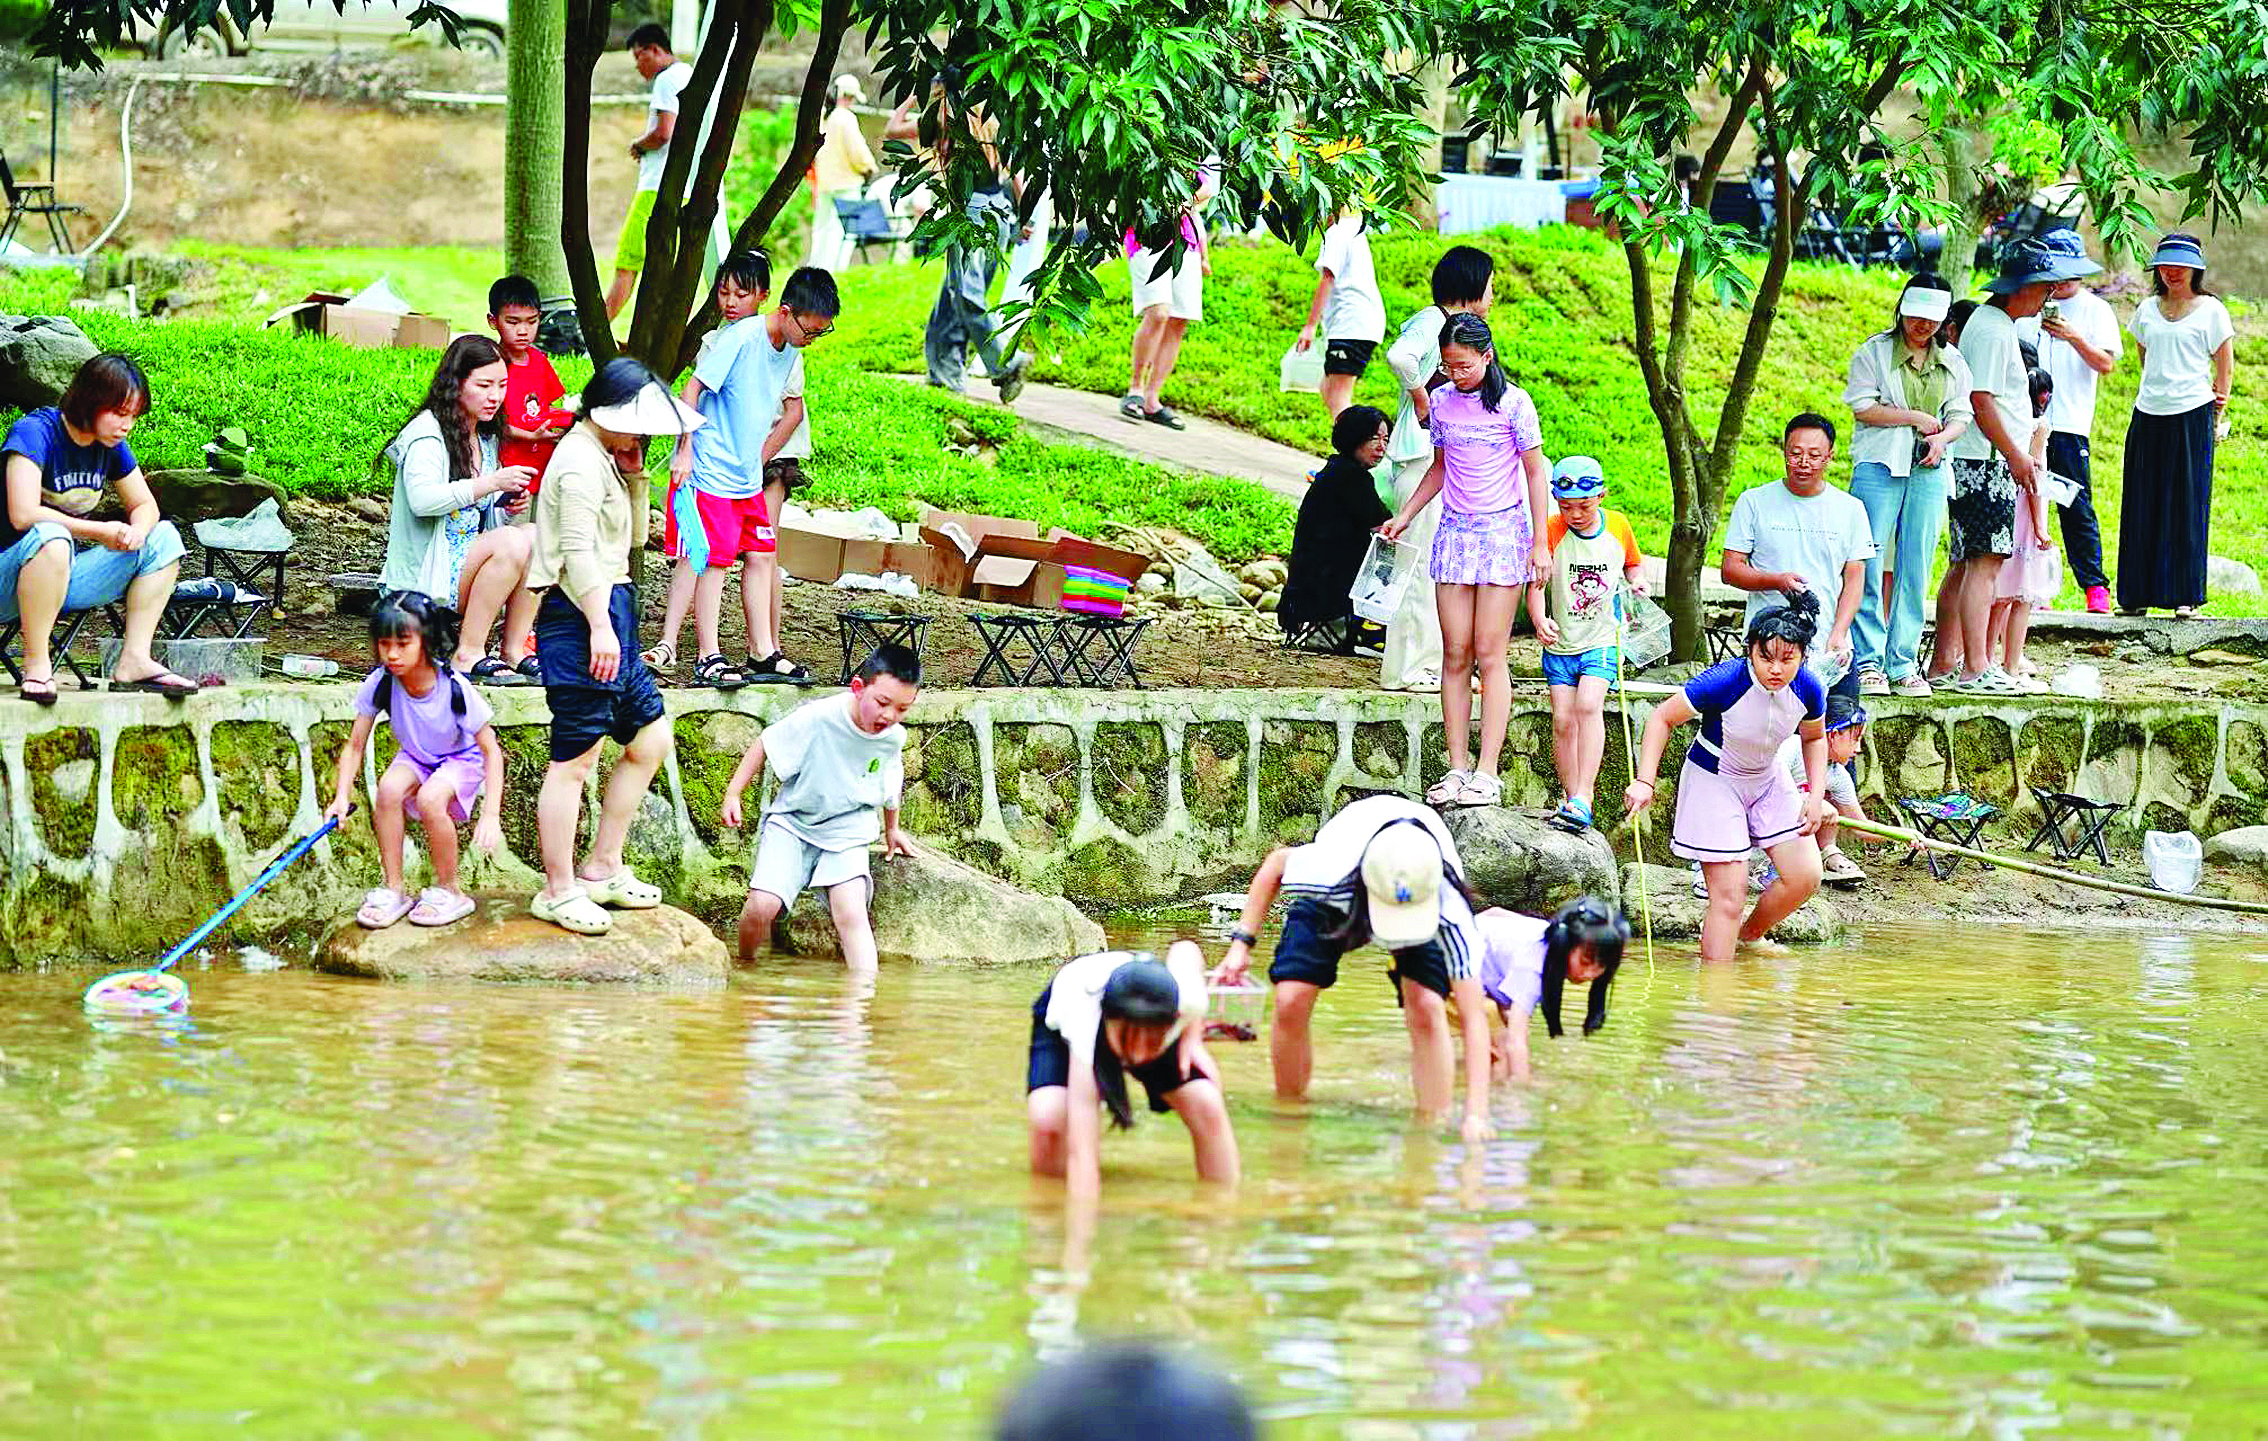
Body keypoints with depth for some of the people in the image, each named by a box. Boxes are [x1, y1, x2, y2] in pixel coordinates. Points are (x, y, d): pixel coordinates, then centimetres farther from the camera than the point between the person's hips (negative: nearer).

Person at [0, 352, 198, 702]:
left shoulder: (112, 446, 4)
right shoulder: (35, 432, -18)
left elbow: (144, 506, 14)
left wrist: (137, 530, -13)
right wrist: (102, 532, -19)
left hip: (64, 575, 8)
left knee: (164, 538, -1)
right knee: (50, 537, -40)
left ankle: (133, 661, -9)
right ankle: (36, 667, -32)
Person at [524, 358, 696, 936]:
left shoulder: (604, 459, 19)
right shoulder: (581, 463, -13)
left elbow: (632, 540, 25)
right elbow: (578, 552, -21)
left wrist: (635, 475, 12)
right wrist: (600, 626, -25)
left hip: (609, 615, 11)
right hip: (582, 617, -11)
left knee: (650, 739, 14)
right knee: (575, 758, -6)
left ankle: (602, 871, 21)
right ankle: (558, 891, 0)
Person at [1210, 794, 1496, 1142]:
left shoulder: (1449, 910, -45)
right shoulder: (1330, 871, -44)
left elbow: (1473, 1016, -42)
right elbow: (1277, 860, -17)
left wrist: (1476, 1113, -49)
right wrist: (1242, 944, -18)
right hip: (1336, 900, 1)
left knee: (1426, 1009, -25)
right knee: (1290, 1003, -13)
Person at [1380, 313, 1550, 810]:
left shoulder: (1513, 404, -7)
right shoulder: (1441, 402, 6)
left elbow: (1534, 472, -2)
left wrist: (1540, 542, -5)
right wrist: (1403, 517, 13)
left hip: (1503, 530, -4)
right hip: (1454, 530, 4)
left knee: (1489, 653, -7)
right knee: (1455, 654, 0)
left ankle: (1487, 773, -8)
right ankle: (1456, 768, 2)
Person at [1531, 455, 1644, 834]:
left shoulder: (1618, 525, -2)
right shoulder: (1551, 531, -8)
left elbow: (1632, 562, 18)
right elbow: (1536, 584, -13)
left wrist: (1637, 579, -5)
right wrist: (1540, 619, -32)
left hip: (1603, 638, -1)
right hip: (1560, 643, 1)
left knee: (1588, 704, -22)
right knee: (1563, 720, -5)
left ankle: (1583, 800, -27)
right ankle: (1571, 801, 13)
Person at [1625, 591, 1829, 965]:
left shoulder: (1808, 689, -16)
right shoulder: (1725, 681, -31)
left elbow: (1814, 738, 7)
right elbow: (1662, 718, -19)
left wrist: (1816, 796, -4)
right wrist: (1644, 782, -27)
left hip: (1768, 778, 5)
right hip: (1714, 781, -5)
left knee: (1806, 876, 0)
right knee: (1729, 895, -11)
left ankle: (1750, 936, 26)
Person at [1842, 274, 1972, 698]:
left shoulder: (1951, 361, 14)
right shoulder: (1875, 352, 2)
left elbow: (1962, 415, 12)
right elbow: (1863, 408, -5)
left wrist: (1942, 437, -9)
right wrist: (1915, 418, -9)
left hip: (1928, 471, 3)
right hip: (1879, 467, -3)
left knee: (1916, 568, 1)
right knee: (1869, 563, -8)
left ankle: (1903, 664, 5)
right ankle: (1867, 662, -5)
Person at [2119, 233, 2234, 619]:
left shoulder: (2210, 310, 1)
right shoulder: (2147, 310, 13)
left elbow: (2225, 369, 3)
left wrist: (2214, 419, 1)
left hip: (2192, 415, -4)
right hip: (2148, 414, 4)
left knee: (2188, 506, -3)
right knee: (2142, 505, 3)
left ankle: (2185, 596, 0)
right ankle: (2136, 595, 8)